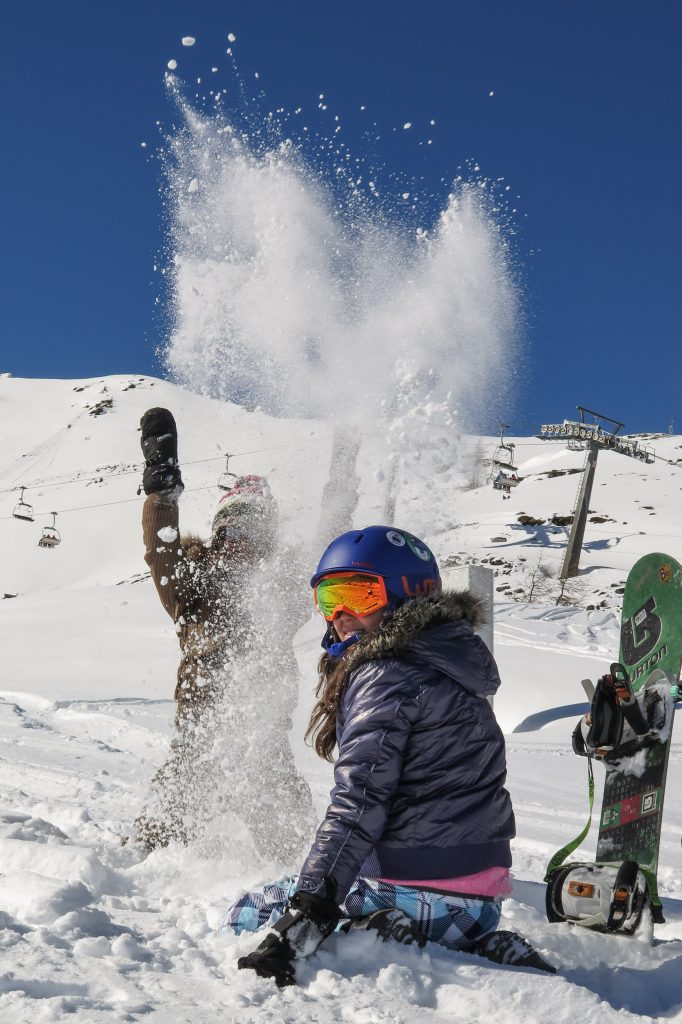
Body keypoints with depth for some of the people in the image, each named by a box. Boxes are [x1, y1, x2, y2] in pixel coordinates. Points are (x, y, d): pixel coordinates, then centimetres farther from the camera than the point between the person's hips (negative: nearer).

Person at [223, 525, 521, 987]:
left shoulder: (386, 677, -12)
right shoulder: (453, 663, 15)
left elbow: (358, 808, -21)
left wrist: (300, 920, -25)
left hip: (416, 894, -8)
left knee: (245, 918, 9)